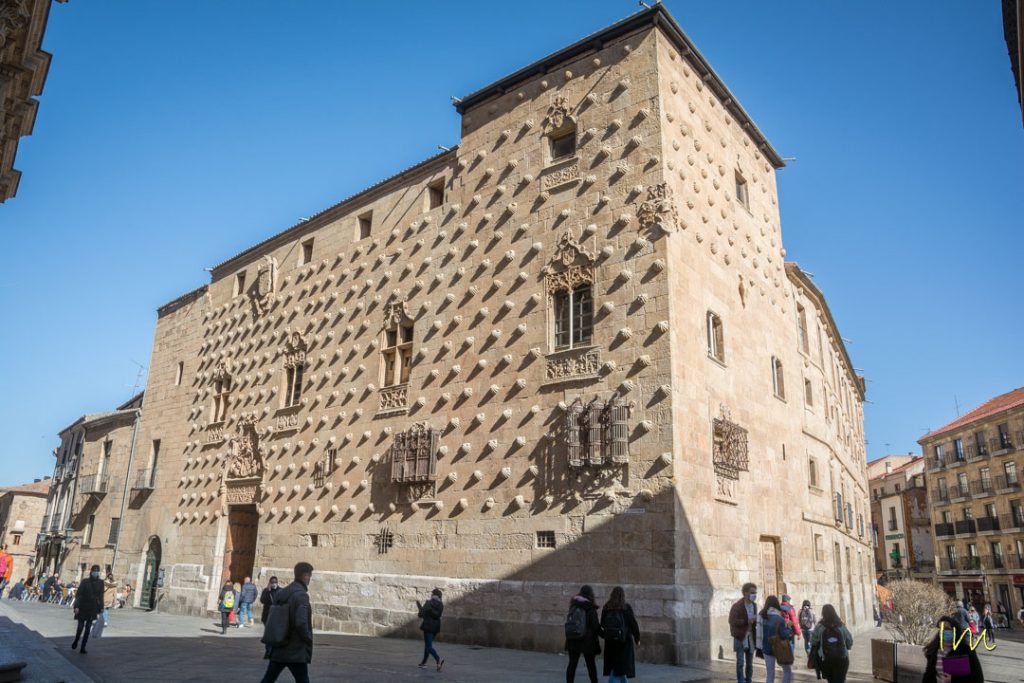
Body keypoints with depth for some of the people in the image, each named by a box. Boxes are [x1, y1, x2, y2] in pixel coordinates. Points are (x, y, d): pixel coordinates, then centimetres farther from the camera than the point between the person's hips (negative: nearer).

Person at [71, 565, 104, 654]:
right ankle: (76, 641, 34)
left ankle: (83, 647, 9)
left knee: (88, 628, 2)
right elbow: (78, 595, -8)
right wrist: (76, 606, -16)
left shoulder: (100, 582, 1)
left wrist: (101, 608, 4)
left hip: (93, 609, 2)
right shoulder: (85, 582, -7)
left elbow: (101, 596, 4)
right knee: (80, 626, 5)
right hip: (83, 608, -2)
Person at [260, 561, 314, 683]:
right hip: (296, 651, -7)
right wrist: (308, 640, -9)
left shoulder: (281, 593, 8)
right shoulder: (301, 595, -17)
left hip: (278, 648, 7)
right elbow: (301, 623, -25)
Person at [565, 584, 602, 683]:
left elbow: (569, 622, 9)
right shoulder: (590, 608, -12)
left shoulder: (573, 606, 4)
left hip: (572, 640, 4)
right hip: (587, 641, -4)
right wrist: (603, 634, 5)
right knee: (591, 665, 10)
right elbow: (596, 626, -11)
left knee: (572, 663, 7)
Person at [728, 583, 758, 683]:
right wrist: (746, 621, -25)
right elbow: (732, 621, -19)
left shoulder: (754, 605, 8)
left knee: (750, 663, 11)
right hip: (740, 637, -6)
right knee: (740, 662, -5)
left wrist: (756, 621, -1)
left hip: (750, 637, 6)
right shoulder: (737, 606, -13)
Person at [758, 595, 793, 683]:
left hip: (767, 648, 4)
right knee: (787, 671, 16)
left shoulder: (761, 616, -2)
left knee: (770, 674, 12)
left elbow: (759, 632, 3)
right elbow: (785, 635, -18)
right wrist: (789, 628, -3)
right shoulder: (779, 619, -18)